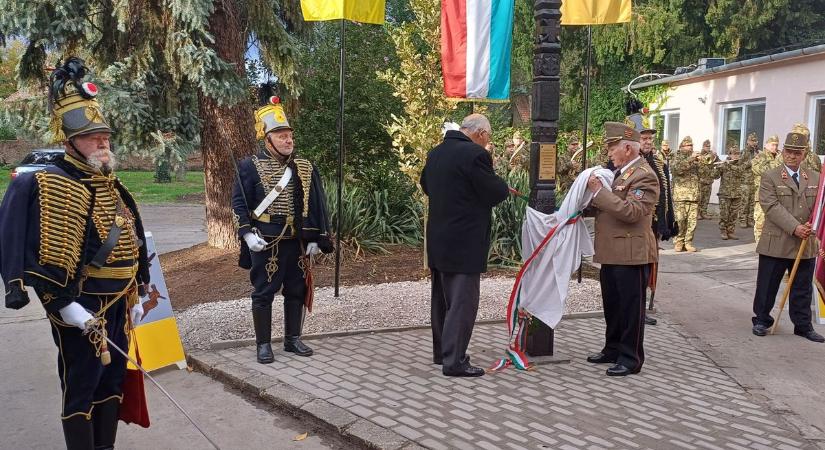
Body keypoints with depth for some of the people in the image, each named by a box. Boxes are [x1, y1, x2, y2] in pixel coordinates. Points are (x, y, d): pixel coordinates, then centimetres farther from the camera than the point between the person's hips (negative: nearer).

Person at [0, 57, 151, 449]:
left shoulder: (112, 188, 13)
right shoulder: (49, 186, -15)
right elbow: (44, 258, -21)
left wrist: (136, 297, 17)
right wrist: (65, 307, -23)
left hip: (117, 304, 9)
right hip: (81, 308, -8)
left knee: (112, 381, 17)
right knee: (81, 389, 3)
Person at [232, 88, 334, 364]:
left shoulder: (305, 168, 7)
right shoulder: (250, 167, -4)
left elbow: (316, 204, 9)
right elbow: (238, 202, -4)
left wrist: (315, 239, 3)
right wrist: (247, 233, -16)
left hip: (297, 241, 4)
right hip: (266, 243, -4)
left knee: (297, 290, 11)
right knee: (263, 293, 3)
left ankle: (292, 339, 25)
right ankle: (263, 344, 14)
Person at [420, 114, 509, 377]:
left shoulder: (436, 153, 9)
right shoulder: (475, 155, -17)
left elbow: (426, 187, 23)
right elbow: (496, 194, -14)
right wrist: (502, 185, 6)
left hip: (438, 240, 9)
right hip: (464, 242, -9)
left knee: (442, 298, 18)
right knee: (462, 301, -2)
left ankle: (441, 351, 30)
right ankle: (454, 361, 2)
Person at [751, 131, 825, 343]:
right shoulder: (770, 177, -4)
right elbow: (773, 207, -13)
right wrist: (795, 228, -21)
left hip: (806, 245, 4)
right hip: (776, 243, -4)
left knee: (803, 289, 12)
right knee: (767, 285, 6)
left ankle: (803, 326, 23)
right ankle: (761, 320, 21)